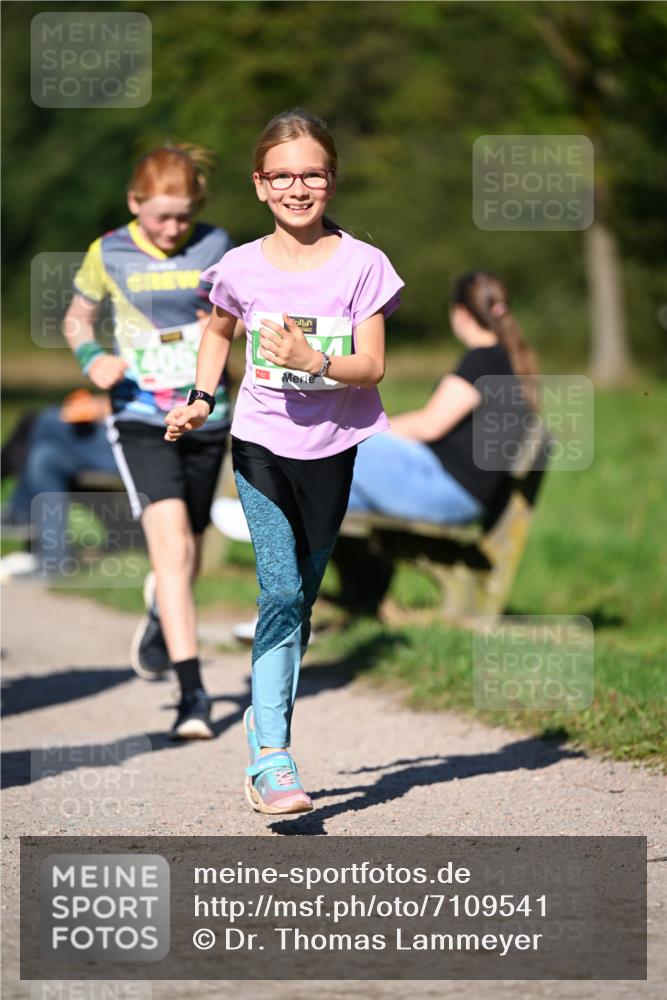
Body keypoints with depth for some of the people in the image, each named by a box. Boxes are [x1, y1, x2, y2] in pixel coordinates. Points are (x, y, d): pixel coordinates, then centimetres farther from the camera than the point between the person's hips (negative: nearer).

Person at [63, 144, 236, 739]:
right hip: (140, 418, -3)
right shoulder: (108, 254, -4)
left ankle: (160, 613, 51)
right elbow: (77, 319, 9)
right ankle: (192, 691, -20)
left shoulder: (215, 246, -1)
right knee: (171, 544, -19)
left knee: (188, 552, 15)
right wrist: (93, 359, -11)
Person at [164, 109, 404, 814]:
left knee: (303, 597, 12)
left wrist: (312, 360, -26)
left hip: (337, 446, 1)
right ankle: (270, 758, -18)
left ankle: (267, 712, 33)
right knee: (281, 595, -14)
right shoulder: (241, 268, -2)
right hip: (263, 443, -1)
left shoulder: (360, 264, -6)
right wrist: (201, 399, 8)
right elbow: (217, 331, 20)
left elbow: (372, 365, -9)